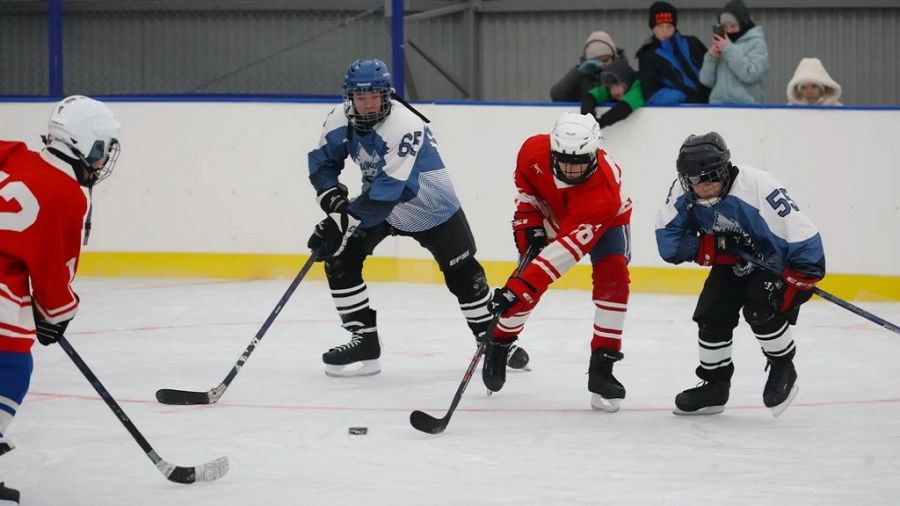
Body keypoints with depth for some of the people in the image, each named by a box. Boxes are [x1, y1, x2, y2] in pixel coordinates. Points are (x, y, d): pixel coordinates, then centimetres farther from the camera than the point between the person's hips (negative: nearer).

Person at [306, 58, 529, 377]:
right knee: (339, 257, -13)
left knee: (462, 272, 2)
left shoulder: (404, 126, -36)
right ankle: (364, 341, -4)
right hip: (376, 199, 5)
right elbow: (322, 161, -2)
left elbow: (386, 191, -40)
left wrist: (343, 221, -44)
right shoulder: (341, 119, -16)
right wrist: (332, 198, -21)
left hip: (430, 205, -5)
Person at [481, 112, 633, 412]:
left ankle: (601, 368, -20)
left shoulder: (603, 191, -45)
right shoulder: (534, 151, -32)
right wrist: (528, 221, -13)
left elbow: (566, 249, -49)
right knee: (526, 287, -4)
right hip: (551, 215, 3)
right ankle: (498, 346, 23)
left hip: (607, 222, -3)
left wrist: (518, 287, -53)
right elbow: (524, 183, -4)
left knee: (613, 280, -26)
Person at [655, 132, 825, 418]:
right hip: (734, 262, 6)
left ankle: (783, 370, 0)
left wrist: (798, 281, -34)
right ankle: (715, 386, 17)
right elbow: (668, 241, -13)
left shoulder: (757, 187, -37)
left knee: (760, 308, -26)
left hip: (776, 260, -6)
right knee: (710, 315, -4)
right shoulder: (683, 194, -20)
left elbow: (801, 233, -34)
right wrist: (708, 248, -28)